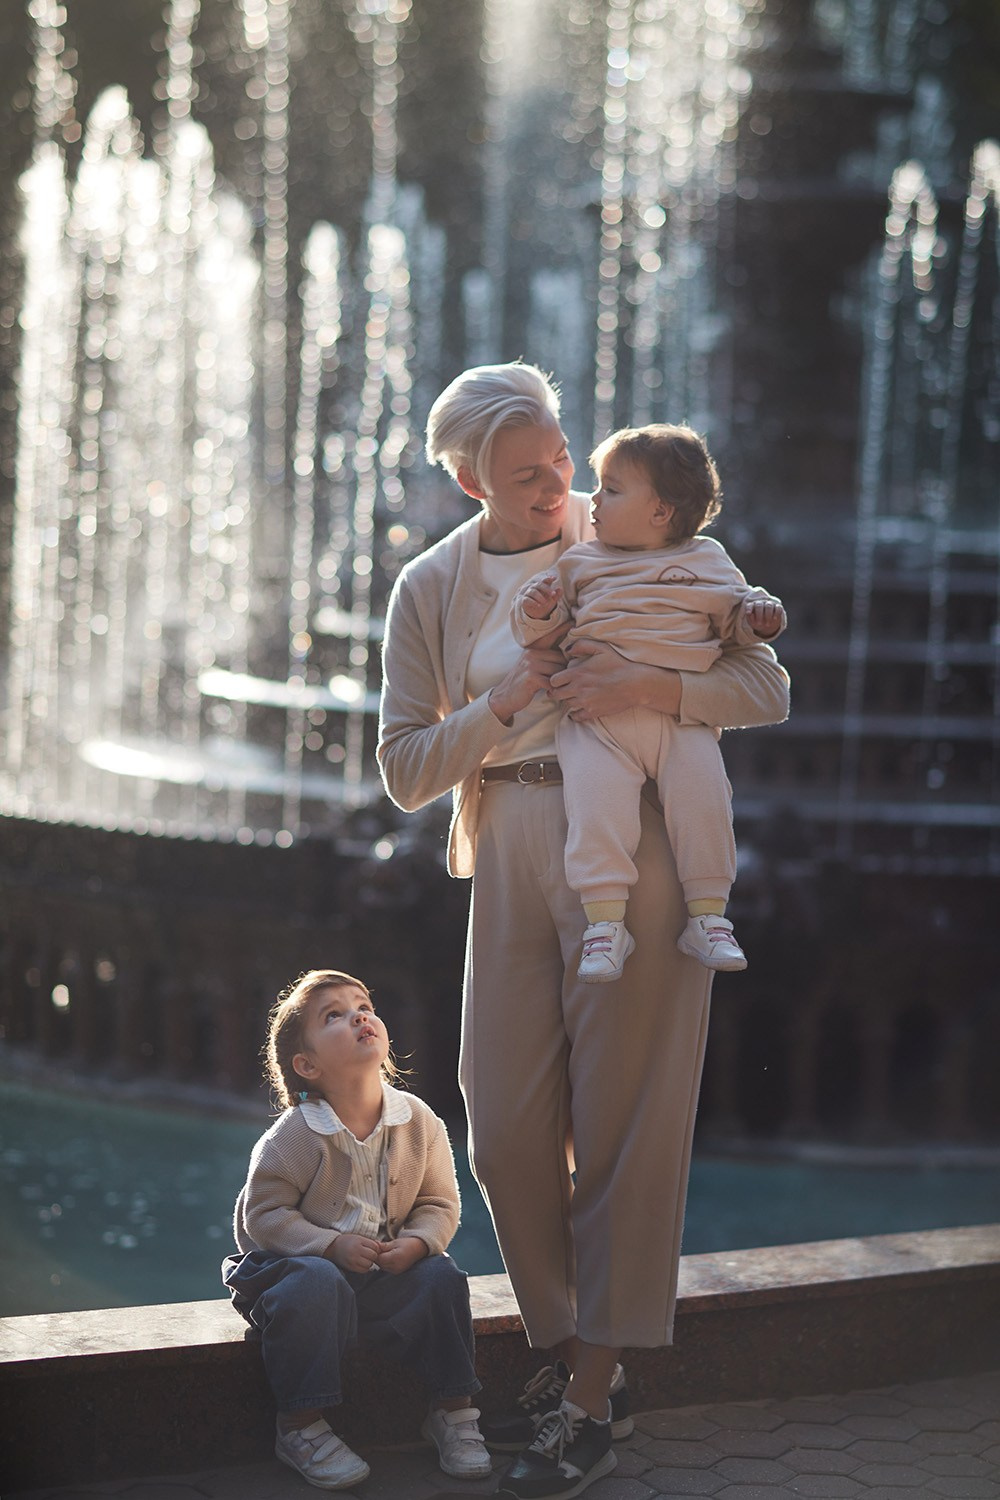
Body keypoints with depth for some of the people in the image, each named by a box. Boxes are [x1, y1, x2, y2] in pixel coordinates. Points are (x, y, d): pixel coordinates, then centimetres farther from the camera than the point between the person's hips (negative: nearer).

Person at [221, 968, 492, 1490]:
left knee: (443, 1278, -20)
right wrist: (332, 1245, -25)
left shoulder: (419, 1122, -6)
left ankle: (453, 1411, -1)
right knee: (317, 1285, -36)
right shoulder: (293, 1137, -17)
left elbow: (439, 1203, 3)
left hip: (388, 1270, 4)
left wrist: (416, 1242, -18)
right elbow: (263, 1214, -15)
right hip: (295, 1260, -4)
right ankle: (302, 1427, -22)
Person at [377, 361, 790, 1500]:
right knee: (507, 1132, 5)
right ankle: (569, 1356, 25)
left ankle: (594, 1403, 7)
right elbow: (404, 769, 4)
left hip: (634, 856, -3)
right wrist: (508, 703, -13)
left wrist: (643, 687, -21)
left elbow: (766, 689, -4)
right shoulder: (431, 589, 6)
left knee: (623, 1127, -2)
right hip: (511, 866, 4)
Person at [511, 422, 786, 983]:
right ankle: (605, 920, -17)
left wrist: (759, 616, -1)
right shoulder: (579, 564, 18)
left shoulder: (708, 561, 16)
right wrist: (537, 610, -7)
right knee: (596, 804, -21)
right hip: (598, 719, 0)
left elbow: (734, 614, 21)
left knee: (703, 796, -17)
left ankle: (709, 915, -5)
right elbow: (546, 630, 16)